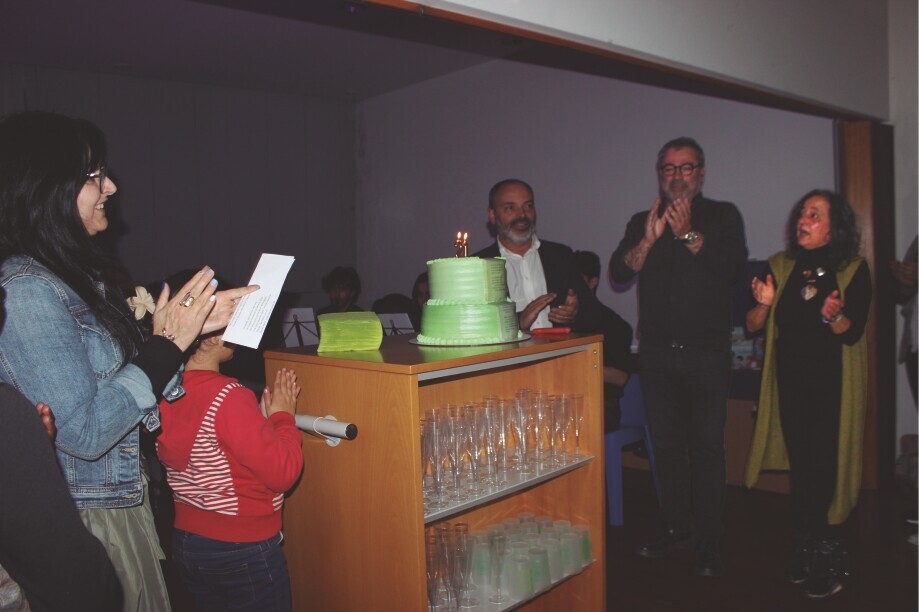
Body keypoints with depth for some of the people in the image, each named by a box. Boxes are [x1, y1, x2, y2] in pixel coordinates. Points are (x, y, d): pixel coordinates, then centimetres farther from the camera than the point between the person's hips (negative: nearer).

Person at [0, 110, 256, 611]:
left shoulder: (76, 275, 6)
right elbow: (82, 432, -25)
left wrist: (197, 322, 1)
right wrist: (167, 345, -21)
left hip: (123, 498, 9)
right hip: (86, 518, -9)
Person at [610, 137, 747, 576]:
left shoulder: (722, 216, 5)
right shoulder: (642, 222, 12)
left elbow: (733, 268, -11)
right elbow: (618, 272, -3)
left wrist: (689, 233, -20)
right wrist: (648, 240, -18)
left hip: (706, 353, -3)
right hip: (656, 353, 3)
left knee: (707, 446, -2)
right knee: (666, 444, 11)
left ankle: (707, 542, 8)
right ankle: (676, 527, 25)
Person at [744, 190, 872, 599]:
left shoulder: (853, 270, -2)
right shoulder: (779, 266, 4)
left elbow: (853, 332, -8)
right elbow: (752, 326, 3)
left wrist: (834, 316, -29)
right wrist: (764, 304, -17)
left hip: (833, 384, -2)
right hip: (791, 381, 3)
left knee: (827, 467, -2)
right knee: (801, 465, 7)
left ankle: (829, 559, 12)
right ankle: (806, 550, 20)